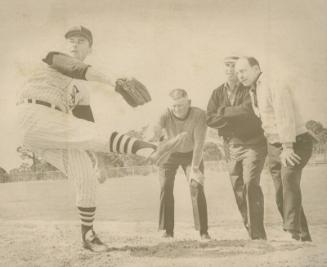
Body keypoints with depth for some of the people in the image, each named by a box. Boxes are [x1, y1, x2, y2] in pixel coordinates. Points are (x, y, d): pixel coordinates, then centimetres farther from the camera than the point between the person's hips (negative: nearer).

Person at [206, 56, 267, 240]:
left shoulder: (250, 89, -5)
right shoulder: (218, 93, 9)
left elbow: (248, 110, -24)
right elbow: (210, 119, -2)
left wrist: (223, 111, -10)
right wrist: (236, 117, -13)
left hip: (253, 144, -4)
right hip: (232, 147, 5)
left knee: (250, 184, -17)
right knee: (239, 191, 3)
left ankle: (258, 233, -11)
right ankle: (252, 234, 13)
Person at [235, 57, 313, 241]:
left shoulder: (275, 85, -14)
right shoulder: (253, 92, 13)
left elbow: (285, 116, -25)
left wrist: (287, 147, -31)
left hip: (296, 143, -8)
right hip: (274, 147, 8)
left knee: (289, 179, -30)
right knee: (281, 196, 6)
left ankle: (292, 232, -32)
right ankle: (304, 237, 18)